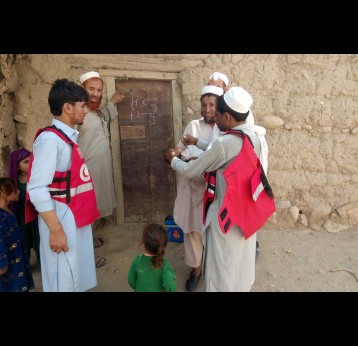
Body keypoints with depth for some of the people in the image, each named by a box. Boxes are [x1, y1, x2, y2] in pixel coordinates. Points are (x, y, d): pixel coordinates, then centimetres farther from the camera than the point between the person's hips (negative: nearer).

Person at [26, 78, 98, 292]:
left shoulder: (69, 136, 9)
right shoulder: (50, 139, -18)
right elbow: (37, 189, -23)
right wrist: (56, 230, -22)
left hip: (77, 217, 9)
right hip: (62, 219, -9)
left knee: (80, 277, 22)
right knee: (64, 281, 7)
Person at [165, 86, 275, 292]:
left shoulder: (225, 143, -26)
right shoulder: (253, 137, -1)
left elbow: (190, 172, -14)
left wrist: (173, 159, 6)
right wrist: (198, 143, 18)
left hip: (227, 214, -8)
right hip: (247, 211, 8)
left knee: (223, 270, 12)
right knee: (242, 261, 25)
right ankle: (244, 286, 45)